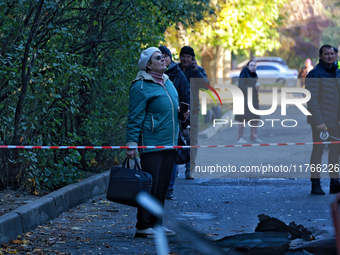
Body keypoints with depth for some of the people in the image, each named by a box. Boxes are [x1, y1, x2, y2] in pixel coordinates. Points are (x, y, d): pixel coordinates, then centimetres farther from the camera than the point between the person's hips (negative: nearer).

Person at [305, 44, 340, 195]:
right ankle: (315, 185, -1)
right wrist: (318, 121, -20)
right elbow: (312, 99, -14)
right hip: (321, 120, -7)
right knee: (318, 150, -4)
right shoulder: (315, 74, -9)